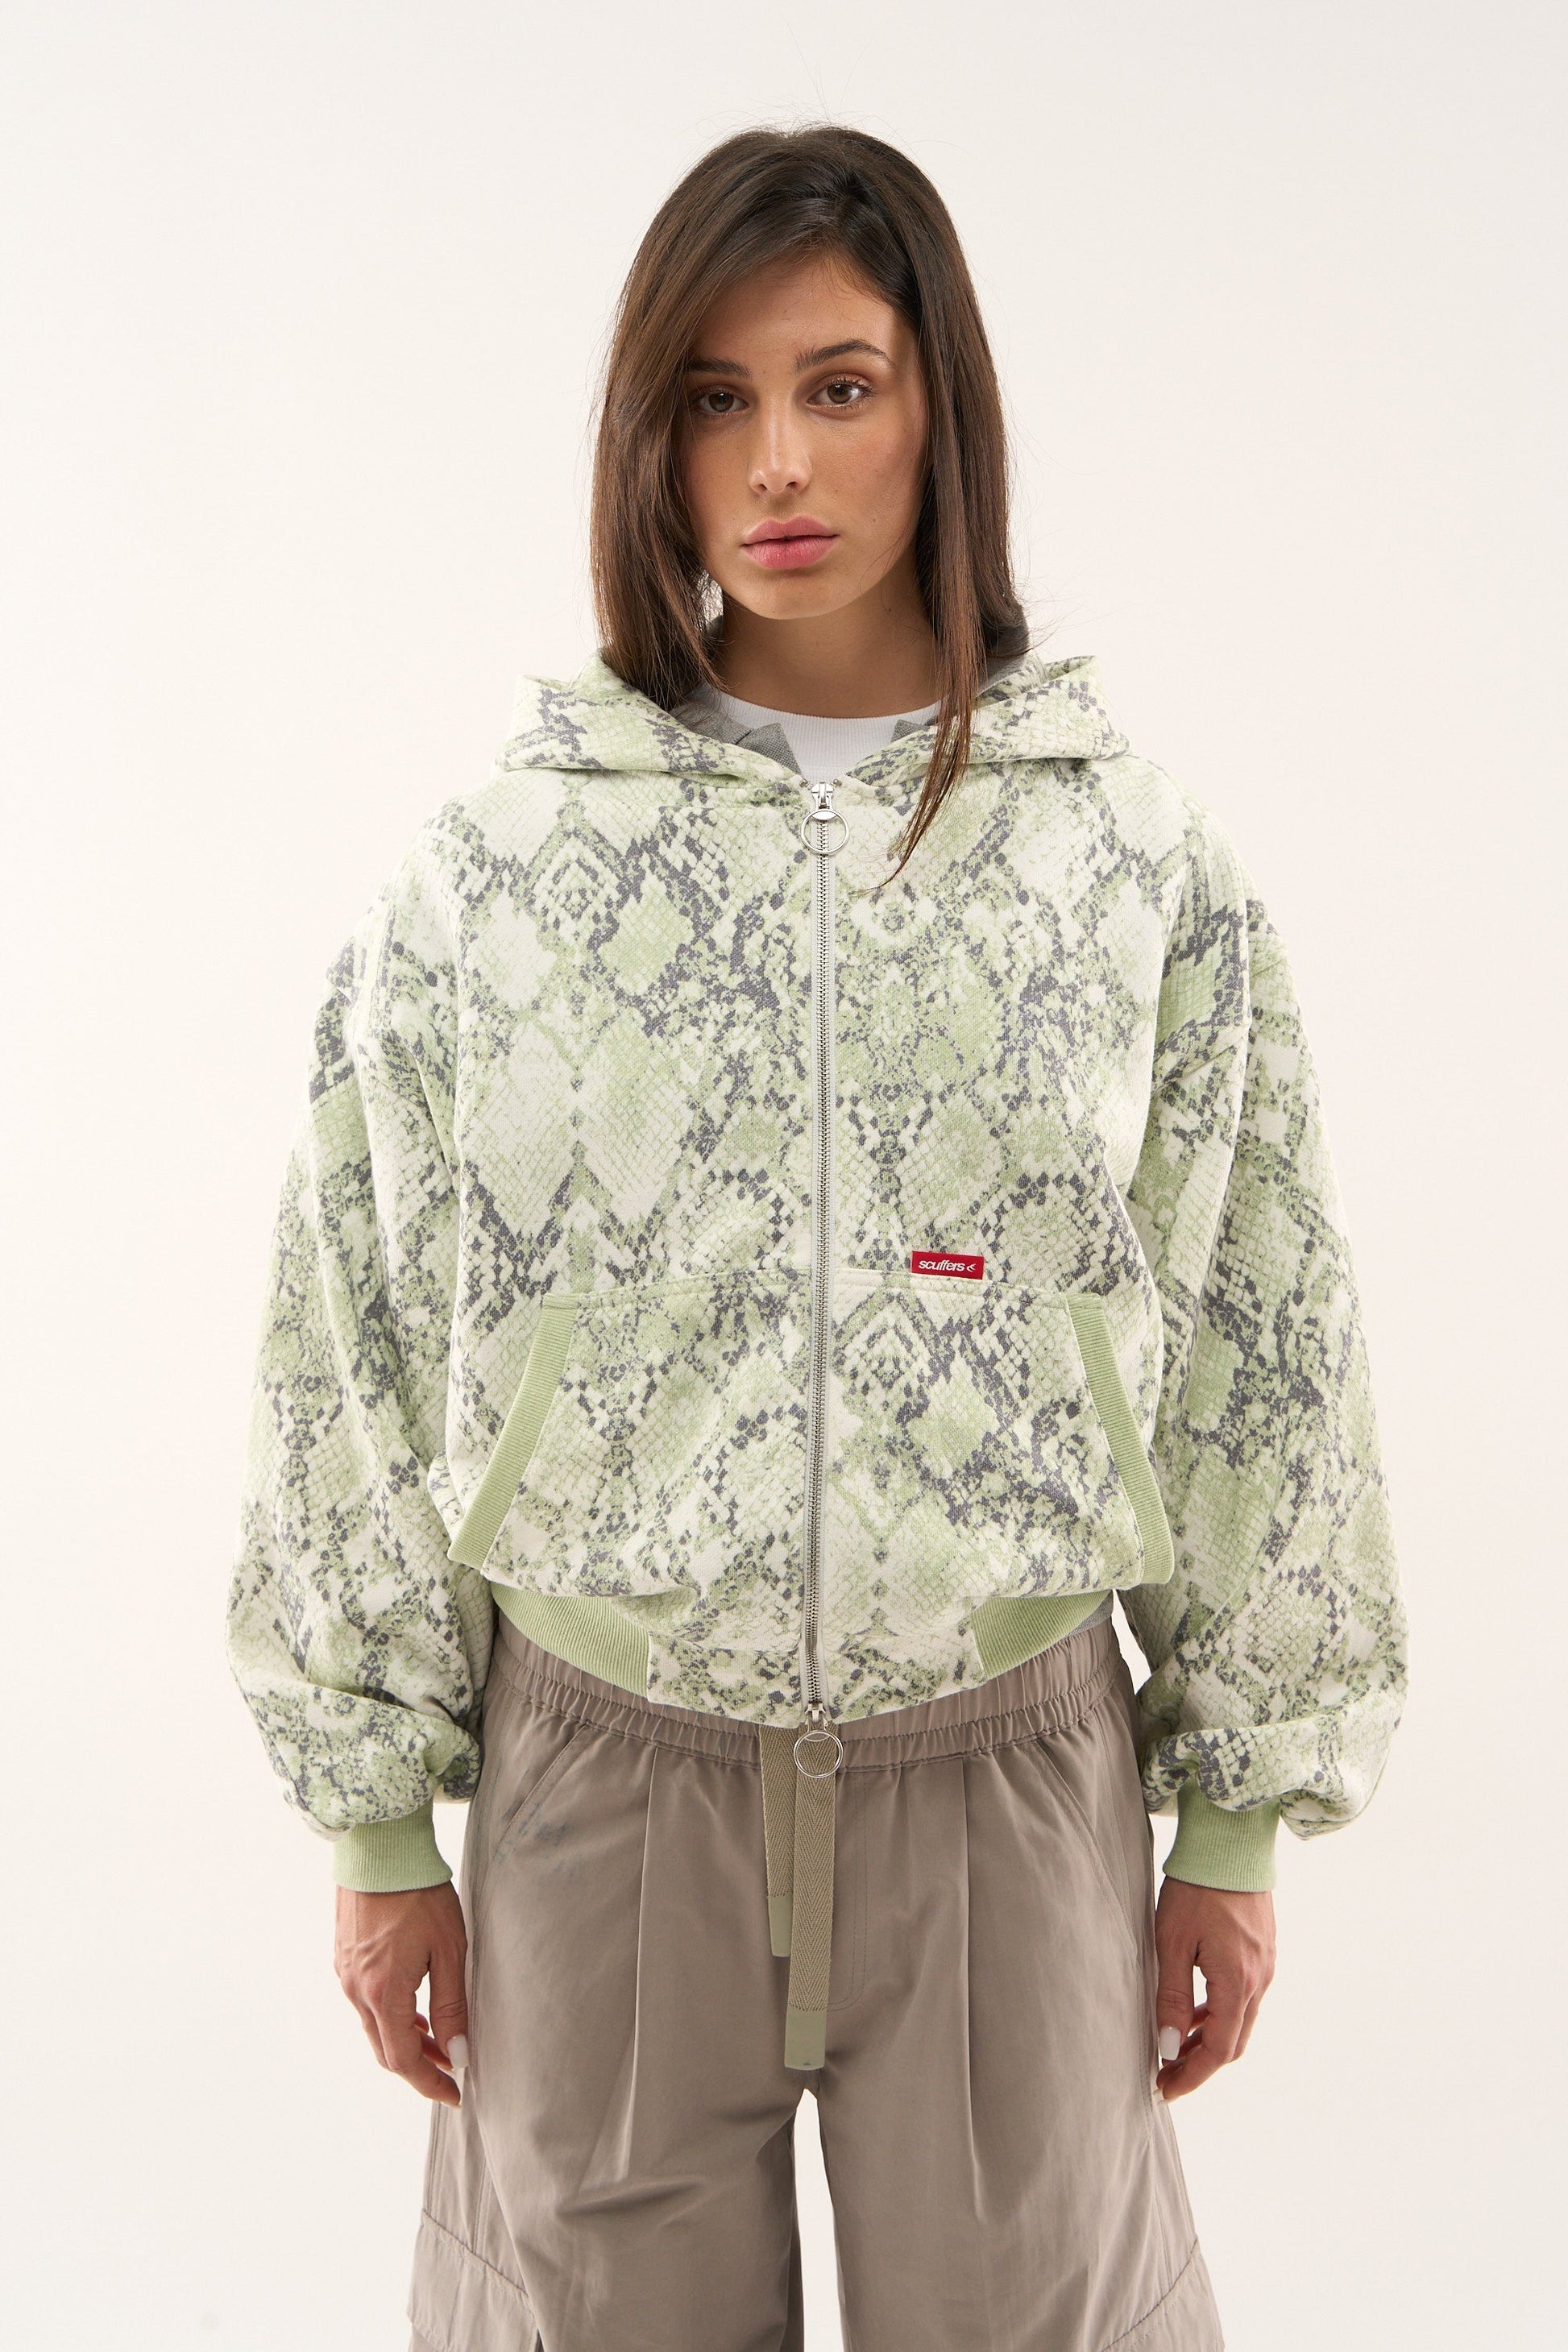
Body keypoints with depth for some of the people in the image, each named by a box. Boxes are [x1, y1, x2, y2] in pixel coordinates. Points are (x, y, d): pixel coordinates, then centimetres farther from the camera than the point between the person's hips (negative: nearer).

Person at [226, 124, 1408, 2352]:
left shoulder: (1141, 858, -3)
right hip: (600, 1774, 1)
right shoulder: (498, 864, -4)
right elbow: (357, 1344, 1)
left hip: (1011, 1771, 0)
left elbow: (1259, 1348, 1)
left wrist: (1242, 1824, 4)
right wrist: (377, 1817, 3)